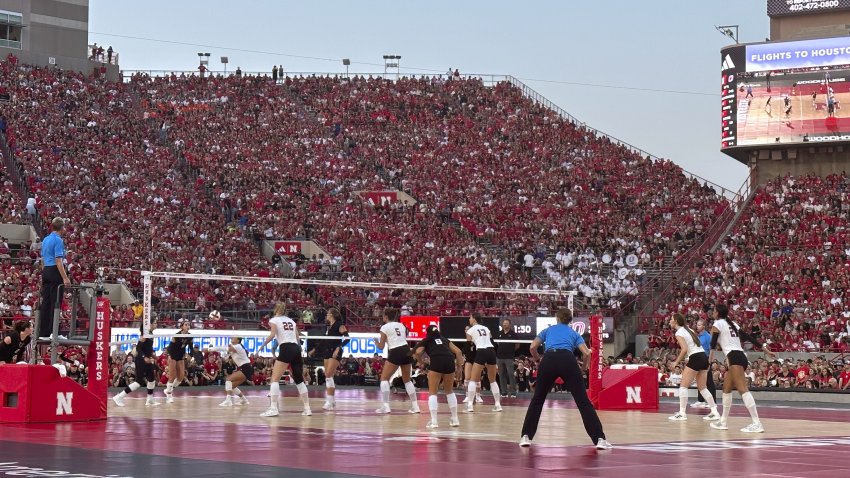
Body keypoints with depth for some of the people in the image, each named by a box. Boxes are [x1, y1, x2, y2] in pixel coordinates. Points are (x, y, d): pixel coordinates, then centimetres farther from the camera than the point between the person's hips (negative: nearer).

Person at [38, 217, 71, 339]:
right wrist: (65, 278, -21)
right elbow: (58, 261, -19)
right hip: (55, 272, -9)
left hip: (45, 271, 9)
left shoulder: (45, 240, 14)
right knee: (55, 303, -7)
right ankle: (54, 332, -9)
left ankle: (43, 333, 9)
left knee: (45, 302, 8)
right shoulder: (58, 240, -12)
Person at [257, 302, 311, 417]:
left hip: (286, 349, -6)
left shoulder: (274, 320, 6)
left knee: (275, 379, -7)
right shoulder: (291, 321, 22)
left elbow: (272, 334, -10)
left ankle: (273, 408, -20)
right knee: (299, 380, 17)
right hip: (296, 349, 6)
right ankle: (307, 408, 16)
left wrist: (263, 345, -1)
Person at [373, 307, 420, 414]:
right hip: (406, 351, 6)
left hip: (395, 353, -6)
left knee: (384, 378, 5)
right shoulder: (401, 325, 17)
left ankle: (385, 406, -8)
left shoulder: (385, 327, 1)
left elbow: (381, 347, 5)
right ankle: (415, 406, 15)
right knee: (407, 380, 19)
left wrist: (375, 341, 25)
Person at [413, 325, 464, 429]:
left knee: (432, 392, 5)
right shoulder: (444, 340, 32)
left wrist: (421, 363, 20)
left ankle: (433, 421, -8)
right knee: (449, 391, 22)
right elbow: (458, 351, 20)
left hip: (436, 362, -3)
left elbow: (418, 352, 4)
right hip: (450, 362, 3)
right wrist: (459, 367, 20)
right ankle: (455, 419, 22)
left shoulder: (426, 341, 24)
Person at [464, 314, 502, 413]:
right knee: (493, 380, 16)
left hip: (481, 352, -5)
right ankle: (498, 404, 14)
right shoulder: (486, 328, 22)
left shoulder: (470, 330, 8)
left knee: (473, 379, 0)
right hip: (491, 351, 5)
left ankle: (470, 405, -11)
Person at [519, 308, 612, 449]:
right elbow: (586, 354, 12)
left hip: (549, 360, 1)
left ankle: (526, 437, 16)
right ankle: (599, 439, -6)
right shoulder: (574, 333, 28)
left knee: (537, 400, 19)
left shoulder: (548, 330, 30)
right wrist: (583, 368, 30)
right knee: (583, 401, 1)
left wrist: (539, 361, 34)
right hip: (568, 361, -1)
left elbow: (533, 347, 17)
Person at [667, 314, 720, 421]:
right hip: (704, 357, 8)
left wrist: (676, 362, -8)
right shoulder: (688, 329, 19)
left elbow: (684, 349, -19)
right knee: (702, 388, 14)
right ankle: (715, 412, 11)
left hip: (696, 358, -8)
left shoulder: (679, 333, -7)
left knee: (683, 386, -2)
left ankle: (682, 413, -6)